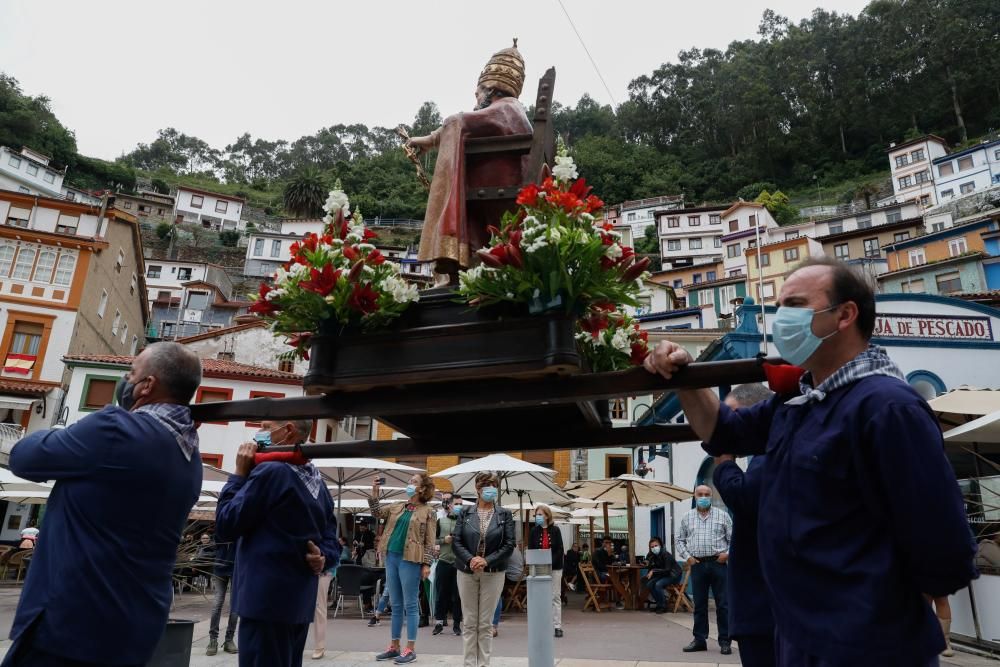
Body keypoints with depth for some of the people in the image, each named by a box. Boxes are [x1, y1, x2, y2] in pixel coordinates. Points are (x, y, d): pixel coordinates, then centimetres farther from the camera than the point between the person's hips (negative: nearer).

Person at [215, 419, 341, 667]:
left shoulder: (270, 471, -14)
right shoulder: (317, 481, 13)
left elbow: (225, 526, -10)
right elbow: (331, 539, 14)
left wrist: (239, 475, -3)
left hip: (266, 600, -8)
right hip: (300, 602, 9)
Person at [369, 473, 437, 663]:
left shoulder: (427, 512, -3)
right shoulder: (397, 507, 14)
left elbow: (430, 541, -5)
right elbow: (377, 513, 10)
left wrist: (426, 564, -12)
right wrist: (374, 492, -2)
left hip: (410, 561, -6)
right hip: (391, 558, 6)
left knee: (410, 605, 0)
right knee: (396, 605, 13)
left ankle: (410, 649, 7)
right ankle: (394, 646, 21)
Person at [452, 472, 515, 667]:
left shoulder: (505, 515, 3)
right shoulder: (465, 513, 4)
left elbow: (509, 545, -3)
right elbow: (456, 541, -2)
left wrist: (487, 561, -15)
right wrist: (470, 559, -19)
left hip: (493, 573, 0)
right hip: (467, 572, 1)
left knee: (485, 624, 4)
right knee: (469, 623, 6)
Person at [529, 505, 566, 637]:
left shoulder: (555, 531, -1)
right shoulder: (534, 531, 2)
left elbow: (560, 550, -4)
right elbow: (530, 550, 0)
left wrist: (550, 563, -16)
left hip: (555, 568, -1)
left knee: (555, 597, 4)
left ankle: (557, 626, 9)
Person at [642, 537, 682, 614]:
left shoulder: (666, 554, -24)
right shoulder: (652, 555, -3)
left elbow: (667, 570, -26)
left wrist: (653, 571, -30)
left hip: (674, 575, -7)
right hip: (664, 575, 7)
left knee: (658, 584, -29)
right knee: (649, 584, -14)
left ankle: (663, 606, -13)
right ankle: (659, 604, 1)